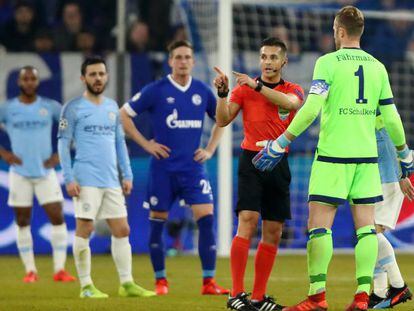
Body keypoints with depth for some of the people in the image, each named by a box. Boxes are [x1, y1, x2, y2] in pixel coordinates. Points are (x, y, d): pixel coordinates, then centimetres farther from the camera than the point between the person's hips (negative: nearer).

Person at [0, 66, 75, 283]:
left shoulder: (50, 107, 2)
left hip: (46, 172, 0)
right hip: (20, 172, 0)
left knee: (57, 218, -8)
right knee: (22, 222, 3)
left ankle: (59, 269, -5)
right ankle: (30, 270, 11)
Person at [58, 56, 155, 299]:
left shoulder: (112, 107, 16)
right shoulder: (74, 108, -1)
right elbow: (63, 144, -4)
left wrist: (127, 175, 13)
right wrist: (69, 179, -11)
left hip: (112, 180, 6)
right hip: (86, 179, -6)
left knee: (122, 230, 3)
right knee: (85, 229, -5)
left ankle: (127, 283, 8)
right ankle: (86, 285, 1)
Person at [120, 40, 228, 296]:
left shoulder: (202, 91, 5)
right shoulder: (156, 90, -5)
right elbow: (124, 114, 0)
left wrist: (210, 149, 9)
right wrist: (146, 144, -4)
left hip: (193, 167, 2)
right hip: (163, 168, -2)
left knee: (206, 219, -11)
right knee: (158, 223, 3)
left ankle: (209, 282, -8)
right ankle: (161, 281, 16)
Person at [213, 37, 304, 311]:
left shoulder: (293, 90, 7)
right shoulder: (245, 88, 3)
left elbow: (290, 102, -17)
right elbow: (223, 120, -4)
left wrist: (258, 86, -25)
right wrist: (222, 93, -19)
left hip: (279, 164, 3)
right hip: (252, 161, -3)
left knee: (273, 232, 4)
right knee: (248, 222, -17)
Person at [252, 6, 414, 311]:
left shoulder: (328, 63, -6)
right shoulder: (377, 67, 8)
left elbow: (311, 108, -16)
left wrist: (282, 143, -10)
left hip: (333, 156, -4)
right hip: (367, 157, 5)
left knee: (319, 225, -2)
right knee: (366, 226, 4)